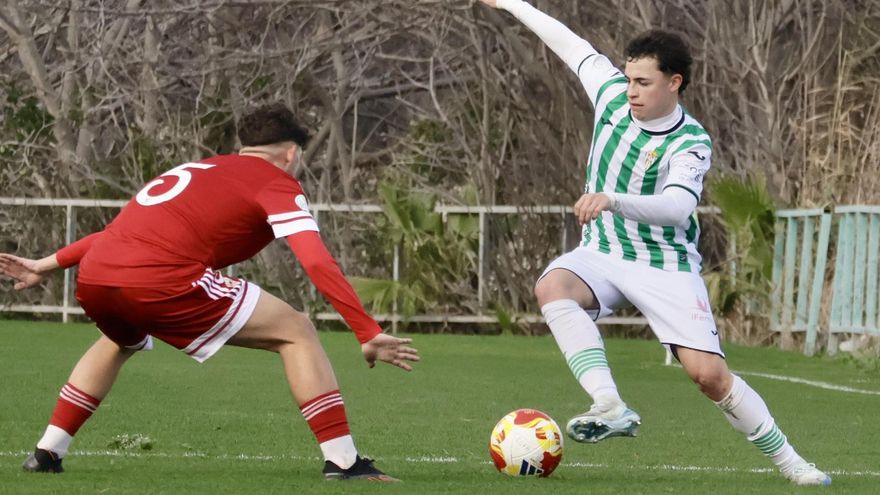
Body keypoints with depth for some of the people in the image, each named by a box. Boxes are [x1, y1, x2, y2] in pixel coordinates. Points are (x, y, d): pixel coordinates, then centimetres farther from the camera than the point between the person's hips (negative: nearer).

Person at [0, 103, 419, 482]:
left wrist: (47, 265, 45)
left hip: (94, 278, 7)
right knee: (296, 333, 6)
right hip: (162, 281, -7)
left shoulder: (193, 170, 32)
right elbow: (318, 263, -3)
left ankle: (47, 453, 34)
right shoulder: (277, 183, 11)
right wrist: (368, 333, -3)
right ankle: (343, 462, -2)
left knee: (120, 342, 42)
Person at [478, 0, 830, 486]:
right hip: (603, 254, 4)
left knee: (709, 374, -13)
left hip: (666, 266, -4)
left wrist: (611, 200, -52)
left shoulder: (690, 144, -19)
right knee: (552, 286, -31)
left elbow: (676, 207, -36)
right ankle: (611, 408, -42)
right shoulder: (613, 95, -4)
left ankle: (788, 461, 7)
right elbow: (572, 45, 12)